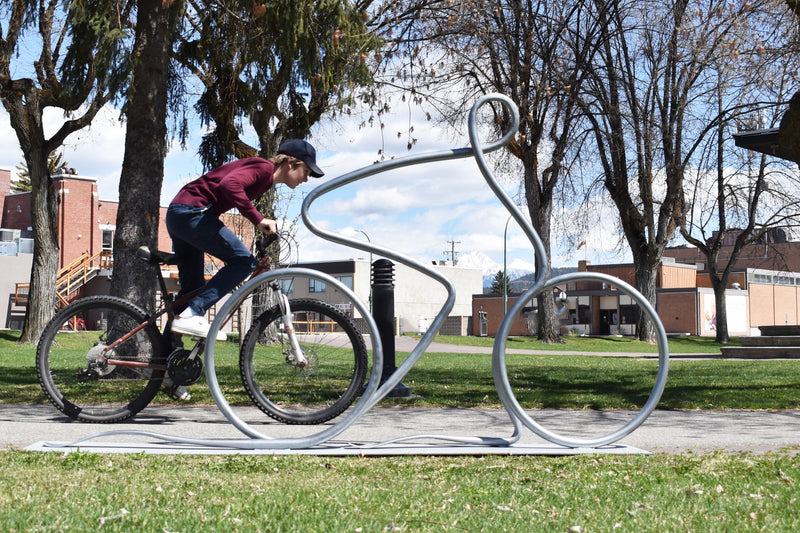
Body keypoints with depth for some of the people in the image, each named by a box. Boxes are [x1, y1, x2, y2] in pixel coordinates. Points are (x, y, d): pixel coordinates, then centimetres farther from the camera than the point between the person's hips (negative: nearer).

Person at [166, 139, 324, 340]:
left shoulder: (265, 177, 21)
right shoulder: (264, 167, -10)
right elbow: (229, 184, -28)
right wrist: (259, 219, -29)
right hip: (191, 212, -10)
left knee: (192, 289, 14)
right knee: (244, 261, -15)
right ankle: (191, 315, -20)